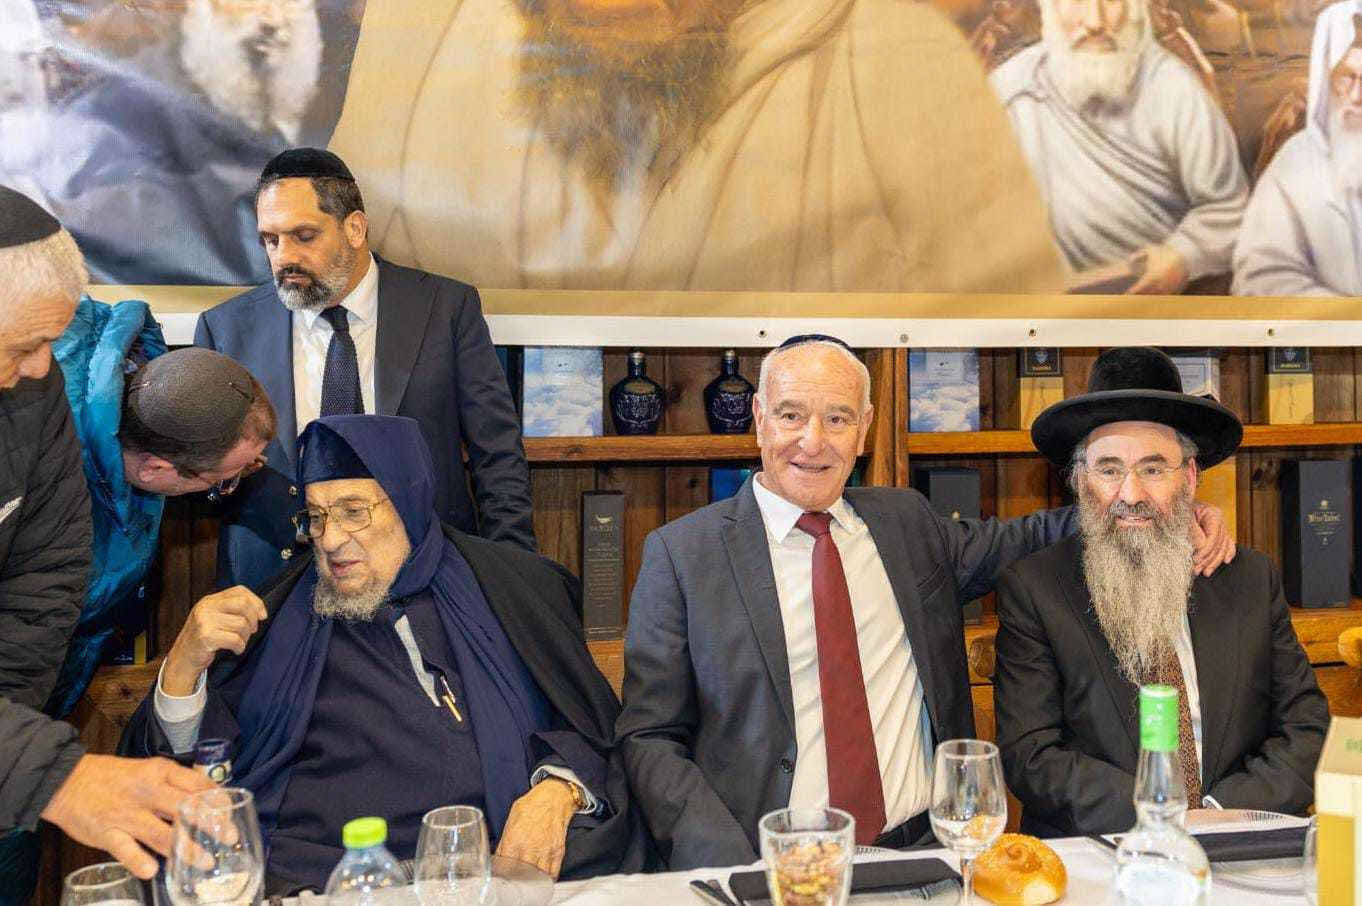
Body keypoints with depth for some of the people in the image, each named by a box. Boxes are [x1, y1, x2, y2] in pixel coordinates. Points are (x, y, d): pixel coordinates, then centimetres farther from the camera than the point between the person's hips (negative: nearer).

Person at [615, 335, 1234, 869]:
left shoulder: (906, 520, 12)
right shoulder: (681, 553, -1)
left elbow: (1011, 541, 26)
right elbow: (649, 739, -3)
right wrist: (734, 872, -17)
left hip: (925, 850, 4)